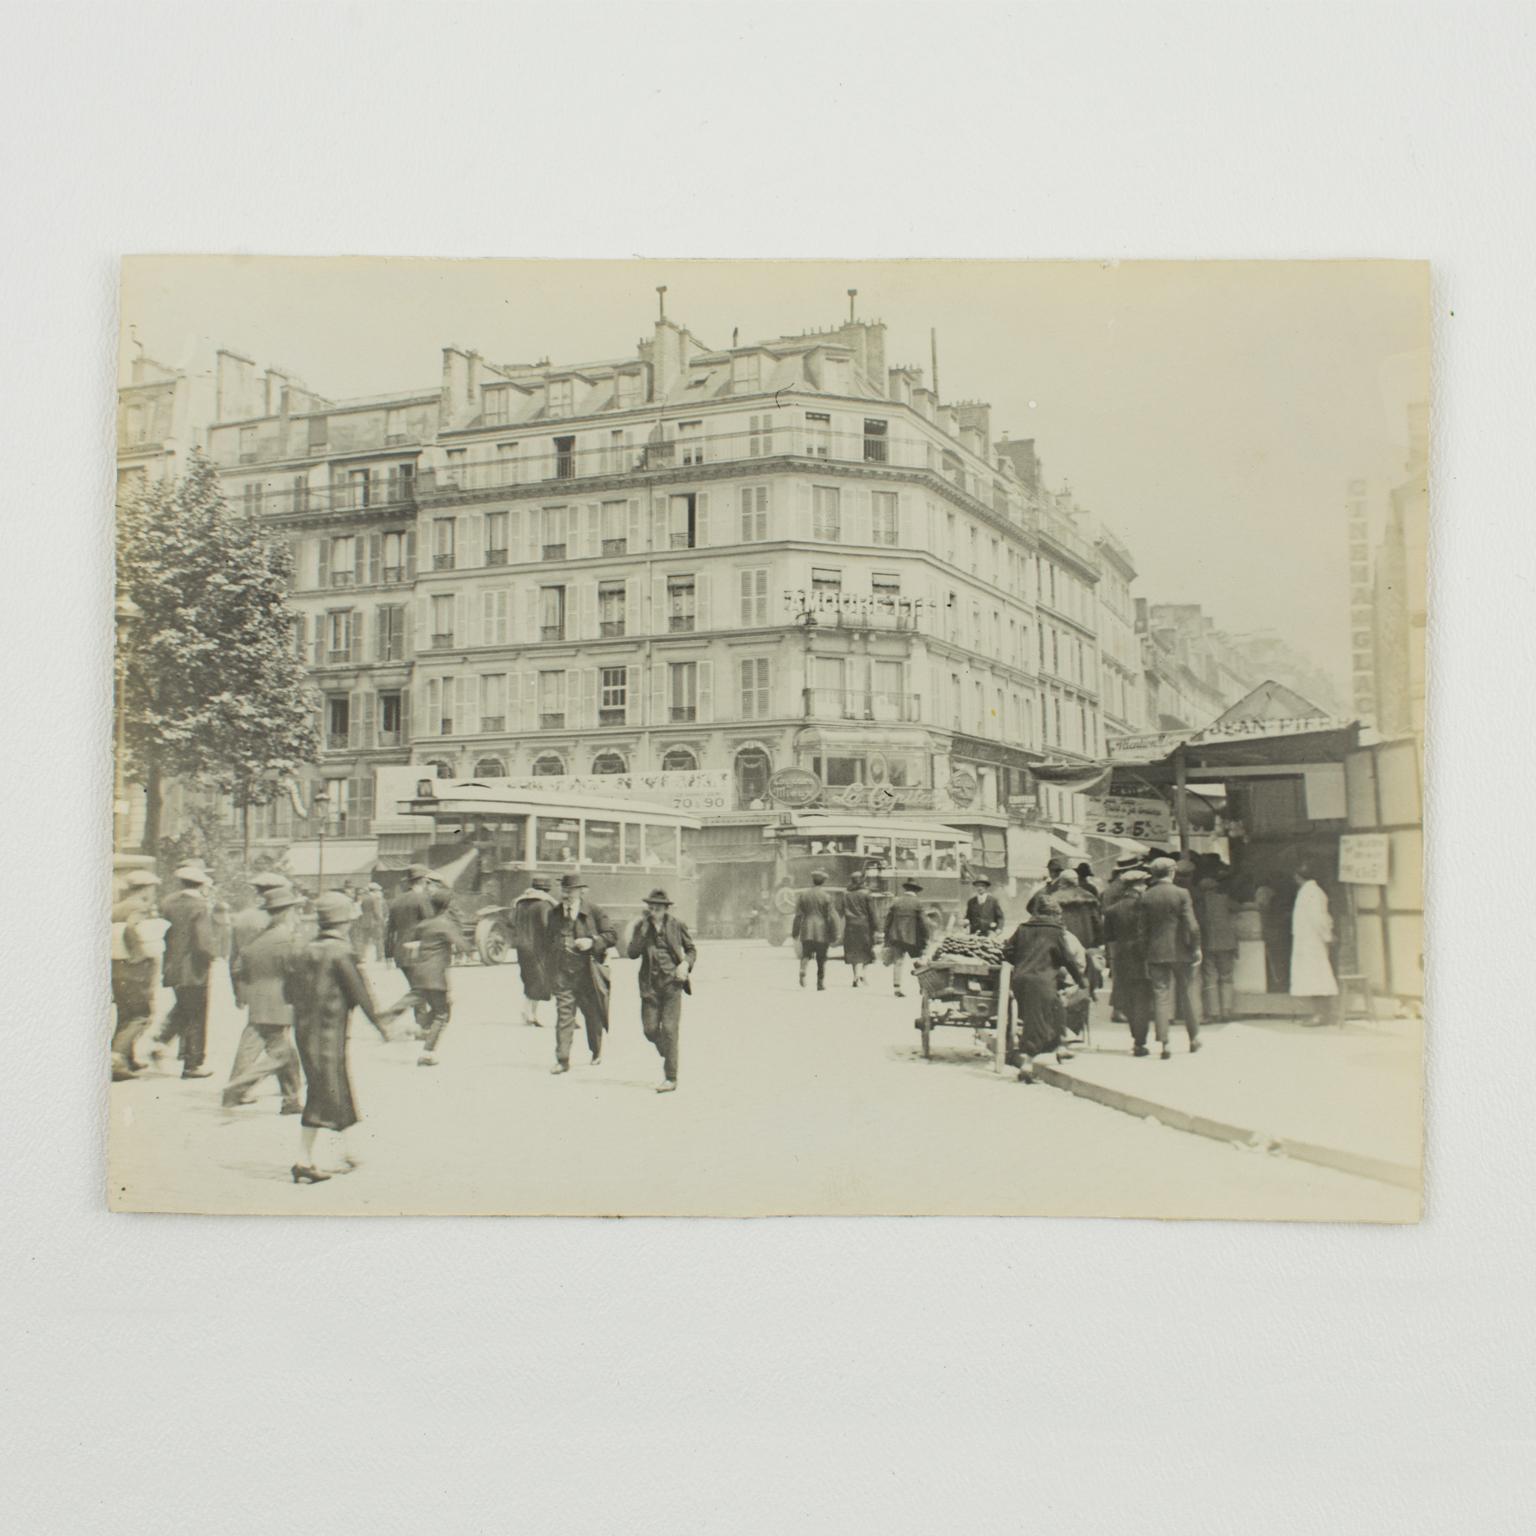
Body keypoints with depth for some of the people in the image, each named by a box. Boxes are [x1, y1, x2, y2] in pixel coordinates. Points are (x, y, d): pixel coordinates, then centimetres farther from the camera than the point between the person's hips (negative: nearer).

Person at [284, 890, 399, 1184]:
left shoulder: (300, 951, 6)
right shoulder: (340, 953, -15)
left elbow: (288, 992, 10)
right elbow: (359, 992, -11)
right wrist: (378, 1021, 0)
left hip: (304, 1030, 8)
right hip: (329, 1034, -8)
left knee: (340, 1091, 16)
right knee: (325, 1093, -1)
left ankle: (346, 1153, 22)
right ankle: (304, 1162, 1)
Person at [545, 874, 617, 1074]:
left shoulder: (595, 912, -2)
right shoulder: (554, 914, 9)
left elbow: (612, 936, -1)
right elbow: (548, 940, 18)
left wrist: (592, 941, -17)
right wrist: (551, 965, 8)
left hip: (587, 971, -2)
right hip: (562, 973, 2)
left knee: (592, 1014, 12)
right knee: (564, 1014, -8)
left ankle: (597, 1052, 32)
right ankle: (562, 1060, -8)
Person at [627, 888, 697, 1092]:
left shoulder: (677, 925, 2)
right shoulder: (641, 926, 5)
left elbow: (691, 950, 12)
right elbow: (633, 953, -5)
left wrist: (686, 964, -7)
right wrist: (644, 929, -12)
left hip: (672, 981, -3)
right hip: (650, 983, 3)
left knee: (669, 1028, -8)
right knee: (650, 1029, 1)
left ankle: (671, 1078, -3)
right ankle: (667, 1054, 33)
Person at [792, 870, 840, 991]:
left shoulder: (803, 895, 3)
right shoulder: (827, 896, -5)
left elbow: (798, 915, 3)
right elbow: (832, 918, -7)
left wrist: (795, 934, 10)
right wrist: (834, 937, -1)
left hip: (807, 932, 2)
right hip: (822, 933, -2)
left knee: (806, 954, 11)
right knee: (821, 959, 9)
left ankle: (803, 969, -18)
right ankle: (821, 983, 9)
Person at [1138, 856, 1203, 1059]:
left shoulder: (1146, 898, 0)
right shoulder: (1181, 894, -7)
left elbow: (1143, 929, 2)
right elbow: (1192, 925, -11)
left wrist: (1146, 954, 9)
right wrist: (1196, 947, -1)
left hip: (1156, 953, 1)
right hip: (1181, 951, -1)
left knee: (1161, 996, 2)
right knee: (1188, 993, 13)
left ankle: (1164, 1043, -3)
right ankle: (1194, 1038, 23)